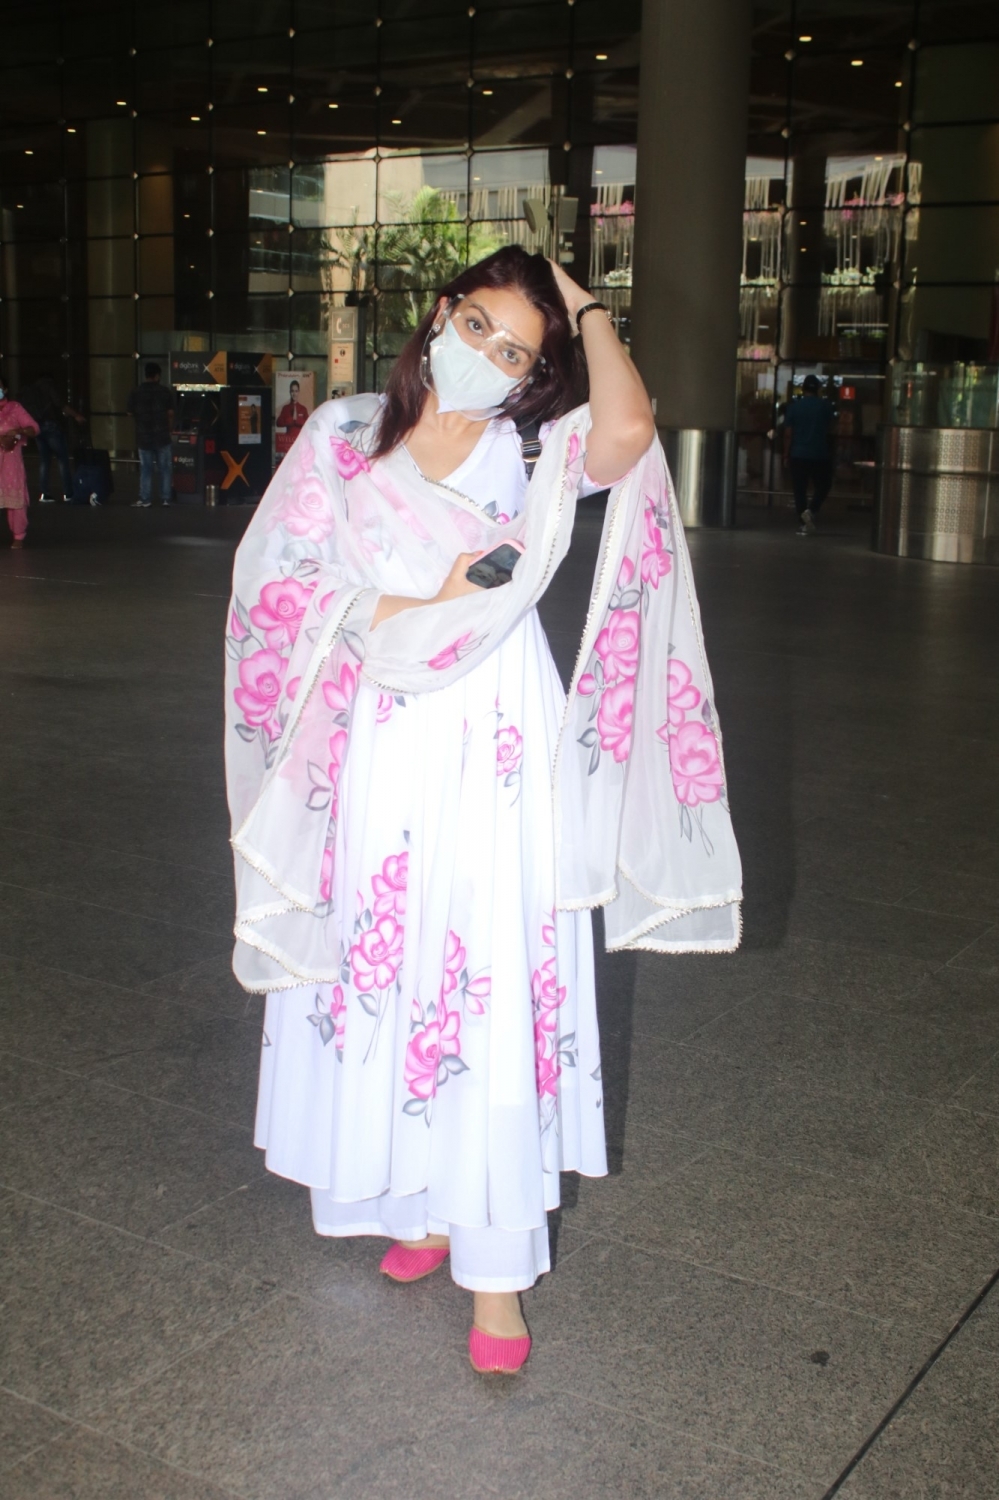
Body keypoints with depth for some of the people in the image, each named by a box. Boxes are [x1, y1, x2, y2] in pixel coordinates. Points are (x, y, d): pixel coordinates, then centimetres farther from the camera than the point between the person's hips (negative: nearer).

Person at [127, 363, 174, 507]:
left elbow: (131, 413, 3)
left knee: (145, 469, 8)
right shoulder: (165, 391, -5)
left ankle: (145, 499, 8)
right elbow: (170, 413, -2)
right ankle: (166, 498, 7)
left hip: (143, 437, 1)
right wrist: (169, 429, 12)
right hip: (162, 436, -1)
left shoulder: (135, 392, -1)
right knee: (165, 468, 7)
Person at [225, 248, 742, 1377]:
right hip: (376, 746, 2)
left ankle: (495, 1260, 7)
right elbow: (280, 586, 0)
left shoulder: (533, 450, 4)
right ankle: (416, 1202, 26)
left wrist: (583, 307, -3)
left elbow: (628, 426, -19)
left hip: (494, 750, -2)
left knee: (490, 991, -2)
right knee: (379, 977, 8)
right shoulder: (347, 434, 7)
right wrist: (425, 609, -10)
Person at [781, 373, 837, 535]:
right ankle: (811, 510, -10)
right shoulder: (826, 407, -2)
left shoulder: (793, 407, -2)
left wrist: (786, 455, 5)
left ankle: (803, 524, 4)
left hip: (798, 455, 0)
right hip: (820, 455, 0)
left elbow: (788, 434, -2)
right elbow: (829, 429, 7)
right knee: (822, 486, 14)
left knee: (800, 490, 6)